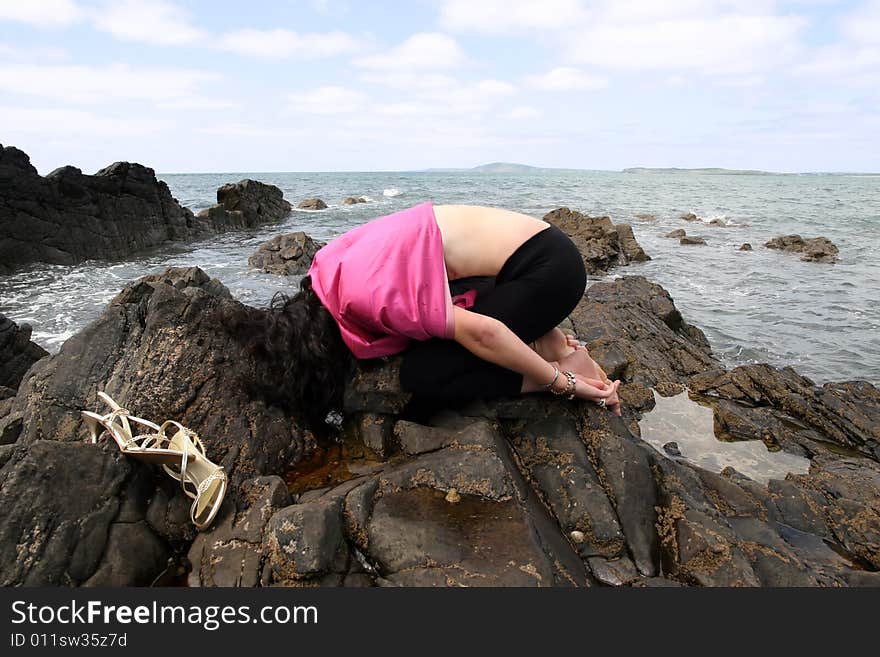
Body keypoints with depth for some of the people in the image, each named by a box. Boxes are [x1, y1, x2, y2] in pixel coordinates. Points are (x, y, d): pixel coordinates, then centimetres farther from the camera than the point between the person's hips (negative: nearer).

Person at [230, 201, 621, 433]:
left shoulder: (367, 295, -22)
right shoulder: (339, 259, 4)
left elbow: (480, 332, -25)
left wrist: (560, 382, -14)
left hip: (548, 270, -9)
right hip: (538, 250, 9)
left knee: (420, 374, -10)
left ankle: (566, 367, -3)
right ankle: (543, 342, 8)